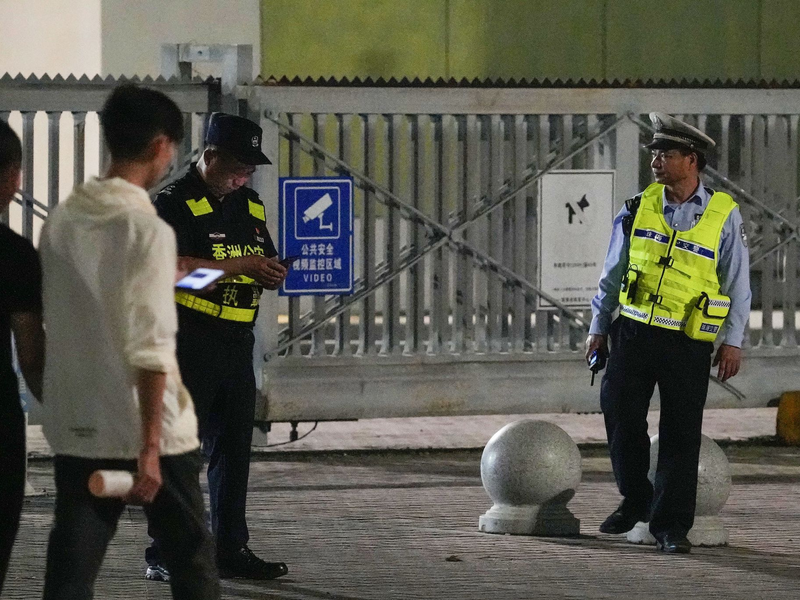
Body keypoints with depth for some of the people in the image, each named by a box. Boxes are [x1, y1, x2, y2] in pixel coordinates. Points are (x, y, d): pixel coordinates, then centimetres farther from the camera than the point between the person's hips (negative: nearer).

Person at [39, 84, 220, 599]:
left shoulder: (61, 220, 6)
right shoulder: (148, 228, -14)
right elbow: (150, 348, -19)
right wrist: (150, 446, -18)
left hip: (76, 427, 6)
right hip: (144, 429, -6)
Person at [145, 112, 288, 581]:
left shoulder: (250, 206, 16)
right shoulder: (175, 203, -7)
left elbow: (265, 263, 24)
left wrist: (273, 273, -1)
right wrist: (241, 265, -23)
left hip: (237, 343, 7)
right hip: (189, 341, -7)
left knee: (234, 448, 10)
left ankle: (231, 549, 17)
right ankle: (165, 554, -2)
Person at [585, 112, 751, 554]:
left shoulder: (723, 215, -2)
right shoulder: (638, 210, 5)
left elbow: (737, 284, 2)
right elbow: (612, 275, 13)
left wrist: (733, 341, -3)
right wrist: (598, 327, 11)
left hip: (688, 344, -3)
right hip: (634, 332, 3)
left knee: (680, 435, -2)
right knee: (620, 416, 2)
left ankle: (670, 524, 6)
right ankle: (634, 501, 24)